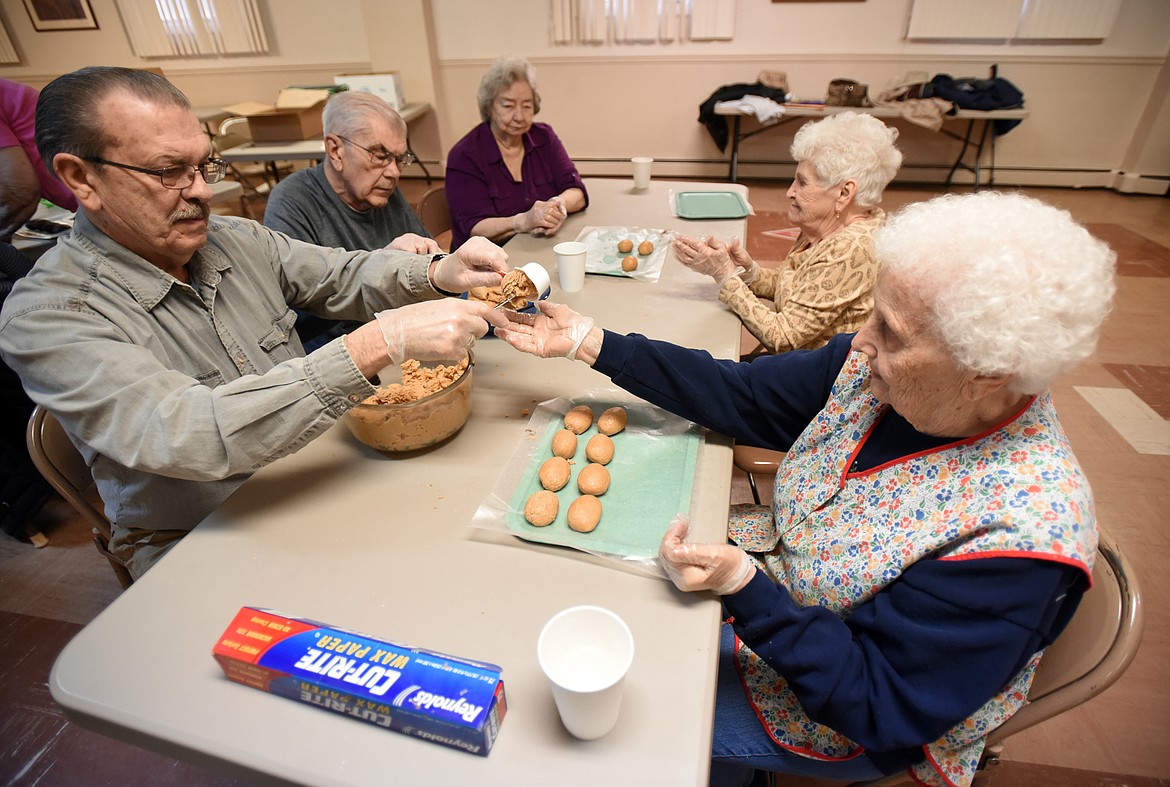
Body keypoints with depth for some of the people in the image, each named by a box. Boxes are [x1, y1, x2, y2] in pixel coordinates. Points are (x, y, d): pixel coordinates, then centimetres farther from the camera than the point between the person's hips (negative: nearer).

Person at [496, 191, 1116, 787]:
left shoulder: (1017, 541, -34)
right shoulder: (875, 364, -18)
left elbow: (880, 710, -26)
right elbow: (741, 394, -11)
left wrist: (744, 586, -38)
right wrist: (590, 343, -15)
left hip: (842, 715, -5)